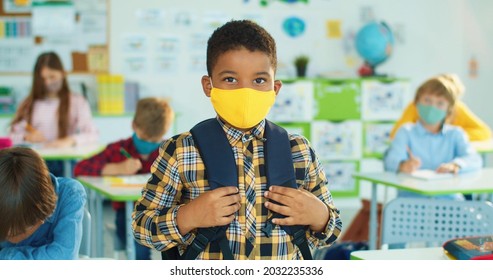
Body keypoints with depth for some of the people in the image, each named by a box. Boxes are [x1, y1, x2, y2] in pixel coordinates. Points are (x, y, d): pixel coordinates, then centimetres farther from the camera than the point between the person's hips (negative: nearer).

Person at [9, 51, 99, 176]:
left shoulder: (77, 102, 8)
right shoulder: (29, 104, 18)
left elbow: (93, 135, -4)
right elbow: (13, 136, 13)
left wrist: (70, 141, -24)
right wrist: (27, 137, -11)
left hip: (63, 160, -2)